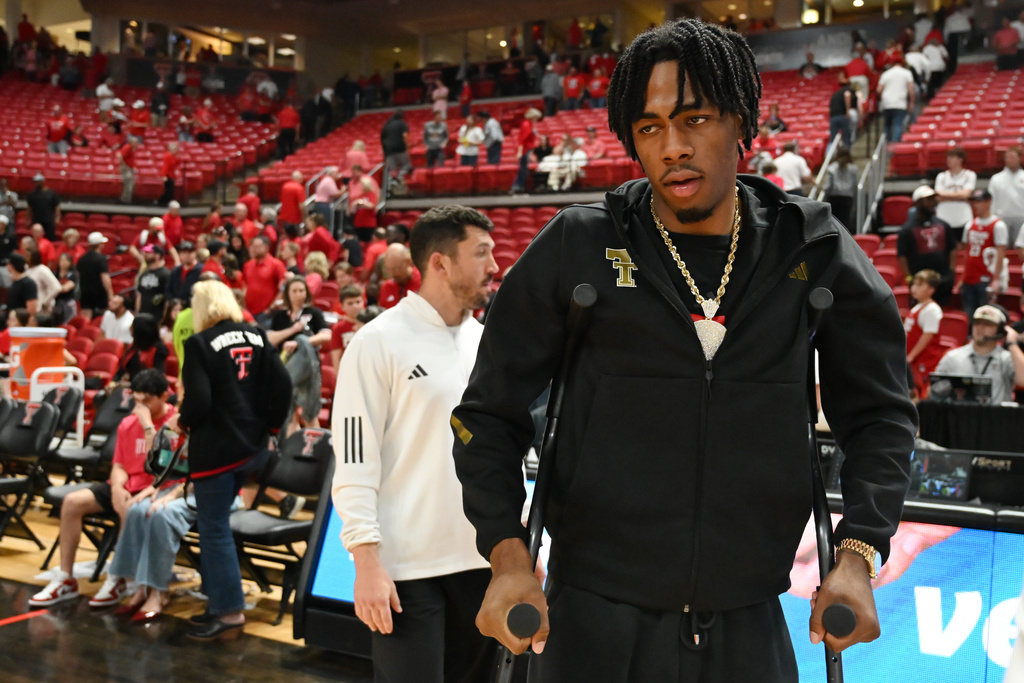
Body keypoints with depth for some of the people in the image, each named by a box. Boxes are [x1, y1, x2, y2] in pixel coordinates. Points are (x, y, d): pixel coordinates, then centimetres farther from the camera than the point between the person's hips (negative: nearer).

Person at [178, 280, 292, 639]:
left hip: (215, 449, -7)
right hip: (252, 445, 7)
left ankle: (230, 612, 4)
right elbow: (283, 384, -1)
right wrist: (270, 425, 7)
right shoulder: (256, 336, 5)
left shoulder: (200, 344, -11)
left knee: (215, 529, 2)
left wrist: (183, 421, 1)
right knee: (214, 524, 19)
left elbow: (198, 400, -19)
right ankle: (219, 600, 23)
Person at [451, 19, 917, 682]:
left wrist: (857, 553, -2)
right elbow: (490, 411, 2)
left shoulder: (812, 250, -1)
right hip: (595, 627, -1)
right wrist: (508, 554, -9)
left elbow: (879, 410, 9)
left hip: (749, 628, 2)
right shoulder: (579, 248, -6)